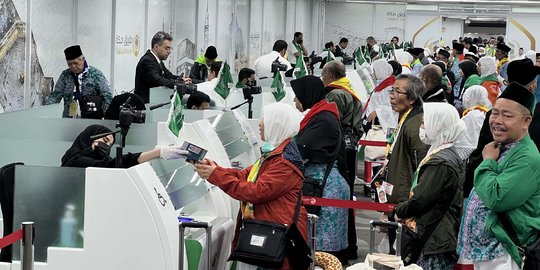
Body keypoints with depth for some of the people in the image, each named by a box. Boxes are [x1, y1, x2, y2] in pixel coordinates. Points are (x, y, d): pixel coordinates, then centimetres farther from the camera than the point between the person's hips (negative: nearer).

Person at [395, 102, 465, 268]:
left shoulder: (440, 162, -18)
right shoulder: (449, 154, 14)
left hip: (435, 242, -10)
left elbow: (419, 200, -19)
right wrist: (404, 210, 4)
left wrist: (399, 211, -1)